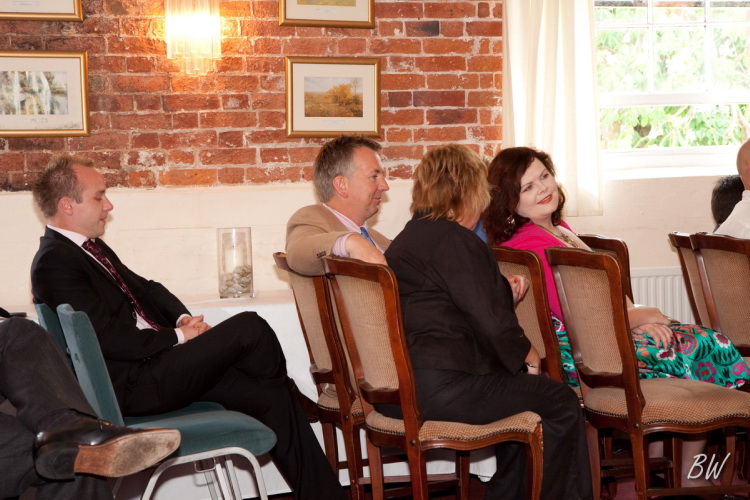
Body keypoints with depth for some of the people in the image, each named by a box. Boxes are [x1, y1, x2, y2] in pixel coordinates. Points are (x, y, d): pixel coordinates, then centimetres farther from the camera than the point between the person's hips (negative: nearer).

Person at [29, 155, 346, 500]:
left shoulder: (90, 248, 15)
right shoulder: (54, 262, -14)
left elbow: (144, 289, 22)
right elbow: (109, 338, -20)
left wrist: (183, 318, 2)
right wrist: (178, 337, -12)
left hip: (154, 358, 9)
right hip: (132, 384, -9)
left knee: (269, 395, -2)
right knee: (250, 328, -15)